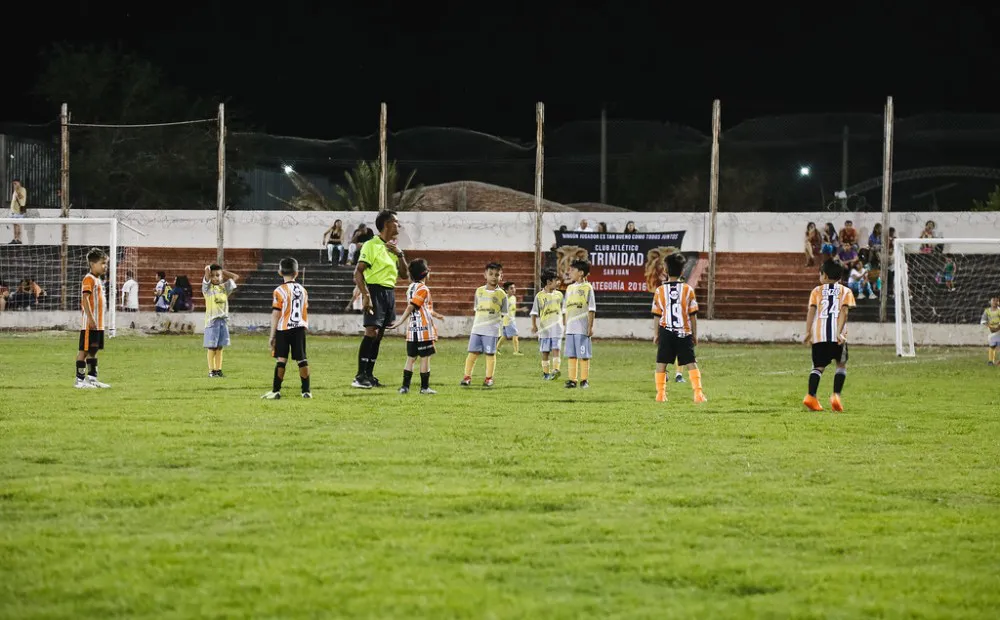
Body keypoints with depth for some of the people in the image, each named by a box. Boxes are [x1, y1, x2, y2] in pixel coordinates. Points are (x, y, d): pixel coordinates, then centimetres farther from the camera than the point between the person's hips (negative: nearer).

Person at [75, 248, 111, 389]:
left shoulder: (98, 280, 17)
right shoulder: (89, 279, -12)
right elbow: (85, 299, -21)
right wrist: (91, 318, -26)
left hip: (98, 324, 9)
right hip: (89, 324, -9)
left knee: (93, 350, 13)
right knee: (84, 350, -5)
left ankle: (92, 378, 19)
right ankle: (80, 379, -2)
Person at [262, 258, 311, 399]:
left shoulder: (279, 291, -9)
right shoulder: (303, 290, 6)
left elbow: (276, 315, -10)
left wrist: (272, 336, -5)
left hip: (283, 329, -4)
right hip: (300, 328, 4)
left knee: (281, 360, -2)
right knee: (302, 359, 6)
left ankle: (276, 391, -2)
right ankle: (306, 391, 7)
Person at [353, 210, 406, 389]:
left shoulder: (393, 247, 15)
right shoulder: (371, 245, -8)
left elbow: (404, 272, 17)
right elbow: (358, 272, -13)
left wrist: (399, 254, 2)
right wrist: (366, 295, -22)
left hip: (389, 292, 8)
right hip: (375, 291, -8)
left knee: (379, 335, 8)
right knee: (372, 331, -15)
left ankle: (369, 375, 12)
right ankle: (360, 376, -16)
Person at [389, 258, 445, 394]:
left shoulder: (410, 288, 14)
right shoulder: (423, 289, -13)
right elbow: (411, 307, -19)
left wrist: (435, 315, 38)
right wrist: (400, 322, -21)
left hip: (412, 330, 7)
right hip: (424, 329, -7)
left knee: (411, 358, 9)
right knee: (425, 358, 1)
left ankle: (405, 386, 5)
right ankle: (424, 387, 4)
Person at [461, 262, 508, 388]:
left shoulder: (501, 294, 1)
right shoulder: (479, 291, 10)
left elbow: (503, 314, 4)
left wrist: (499, 326, -4)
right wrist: (474, 325, 13)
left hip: (491, 330, -3)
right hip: (477, 329, 3)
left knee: (490, 354, 2)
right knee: (472, 353, 1)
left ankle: (489, 378, 11)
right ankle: (467, 376, 6)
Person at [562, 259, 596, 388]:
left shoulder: (587, 287, -4)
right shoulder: (570, 288, 13)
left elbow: (591, 309, -5)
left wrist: (590, 327, -9)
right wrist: (565, 325, 12)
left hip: (582, 329, -6)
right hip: (570, 328, 6)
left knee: (583, 355, -2)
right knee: (571, 355, 6)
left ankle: (584, 380, 4)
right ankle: (572, 380, 10)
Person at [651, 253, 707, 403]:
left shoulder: (660, 290, -1)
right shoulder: (688, 289, -2)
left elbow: (656, 315, 2)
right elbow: (693, 314, 1)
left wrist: (656, 334, 12)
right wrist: (695, 334, 10)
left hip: (666, 331, 0)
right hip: (684, 333, 0)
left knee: (661, 363, 10)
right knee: (691, 363, 1)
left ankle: (660, 394, 8)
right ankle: (698, 394, -7)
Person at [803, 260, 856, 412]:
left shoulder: (817, 291, 13)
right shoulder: (845, 291, 11)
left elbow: (811, 311, 1)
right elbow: (844, 311, -5)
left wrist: (808, 332, -2)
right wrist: (839, 332, -13)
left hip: (819, 334, 1)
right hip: (836, 334, -1)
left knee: (818, 366, 8)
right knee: (841, 365, 14)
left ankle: (811, 396, -11)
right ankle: (836, 395, -2)